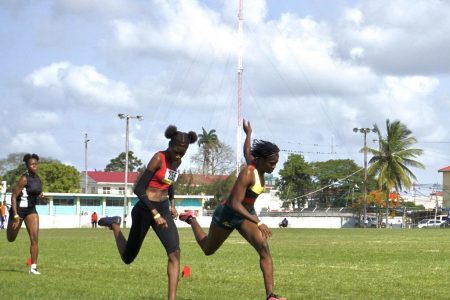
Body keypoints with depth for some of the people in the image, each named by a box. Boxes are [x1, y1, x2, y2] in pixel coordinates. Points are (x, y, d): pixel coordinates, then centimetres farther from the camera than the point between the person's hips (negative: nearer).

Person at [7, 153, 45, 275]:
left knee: (34, 238, -12)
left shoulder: (37, 178, 3)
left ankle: (33, 267, -11)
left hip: (31, 210, 5)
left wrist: (40, 195, -2)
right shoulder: (24, 179, -18)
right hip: (19, 210, -5)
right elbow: (13, 196, -19)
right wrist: (16, 216, -25)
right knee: (11, 238, 12)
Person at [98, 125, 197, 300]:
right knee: (128, 258, 12)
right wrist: (155, 214, -27)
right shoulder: (159, 158, -20)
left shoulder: (177, 162, 4)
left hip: (163, 209, 6)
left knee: (175, 254, -15)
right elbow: (138, 189, -23)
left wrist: (172, 204, 17)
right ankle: (115, 225, 39)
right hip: (145, 210, -6)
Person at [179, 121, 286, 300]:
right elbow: (235, 204, -37)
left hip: (246, 214, 6)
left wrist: (248, 134, 33)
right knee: (208, 250, 20)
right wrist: (258, 222, -43)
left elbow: (246, 153, 14)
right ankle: (192, 219, 47)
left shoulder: (257, 164, -10)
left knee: (264, 248, -18)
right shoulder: (248, 173, -34)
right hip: (227, 215, -6)